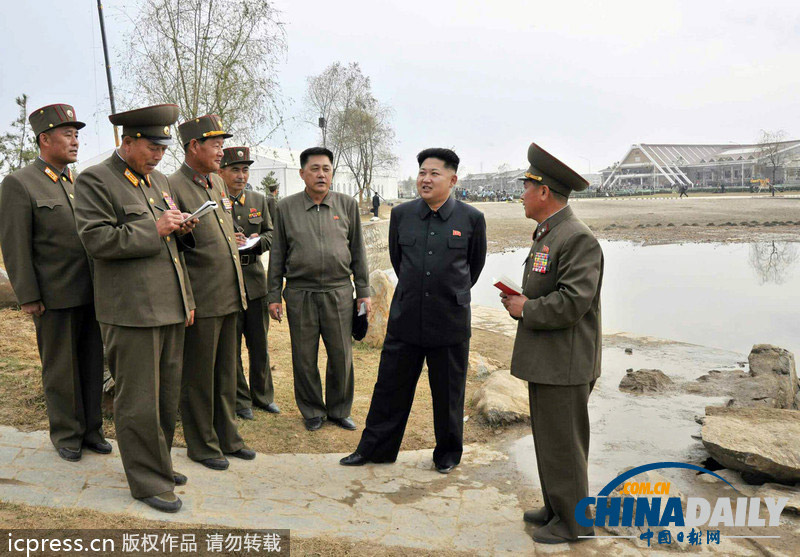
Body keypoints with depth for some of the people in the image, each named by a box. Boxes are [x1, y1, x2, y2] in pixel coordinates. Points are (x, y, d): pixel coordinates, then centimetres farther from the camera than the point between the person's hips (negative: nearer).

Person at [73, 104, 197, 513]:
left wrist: (181, 230, 4)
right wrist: (153, 229, -18)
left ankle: (160, 465, 31)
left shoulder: (159, 181, 18)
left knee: (167, 397, 16)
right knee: (138, 402, 1)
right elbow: (96, 240, -17)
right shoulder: (94, 181, -6)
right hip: (131, 312, -8)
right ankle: (148, 481, 14)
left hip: (170, 309, 8)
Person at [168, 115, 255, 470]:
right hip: (200, 301, -8)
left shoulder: (218, 183, 12)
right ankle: (201, 445, 22)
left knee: (226, 374, 17)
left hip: (230, 296, 8)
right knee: (198, 377, 7)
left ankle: (227, 437, 31)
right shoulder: (173, 188, -13)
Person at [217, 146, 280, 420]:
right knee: (231, 347, 7)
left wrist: (258, 240, -8)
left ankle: (263, 395, 29)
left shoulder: (259, 200, 9)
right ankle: (240, 400, 22)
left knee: (259, 343, 13)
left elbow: (270, 234, 13)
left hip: (254, 279, 4)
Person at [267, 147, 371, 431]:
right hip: (300, 293, 0)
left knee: (341, 356, 6)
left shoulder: (347, 204, 6)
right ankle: (312, 411, 25)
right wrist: (274, 295, 4)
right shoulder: (286, 207, 4)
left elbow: (358, 250, 8)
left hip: (339, 292, 1)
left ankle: (339, 409, 25)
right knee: (305, 358, 7)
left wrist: (363, 291, 5)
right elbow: (277, 255, 7)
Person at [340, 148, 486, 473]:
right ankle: (375, 448, 27)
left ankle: (448, 452, 31)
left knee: (448, 393, 11)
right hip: (405, 319, 2)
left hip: (450, 321, -2)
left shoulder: (471, 218, -4)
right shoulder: (401, 214, 2)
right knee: (390, 386, 10)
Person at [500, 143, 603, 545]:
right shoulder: (546, 233, 14)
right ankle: (556, 507, 34)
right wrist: (519, 300, 5)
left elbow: (572, 302, -25)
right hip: (545, 360, 10)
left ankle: (573, 522, 19)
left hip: (564, 364, -10)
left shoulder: (579, 239, -18)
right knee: (549, 437, 19)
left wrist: (526, 310, -13)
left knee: (562, 443, 2)